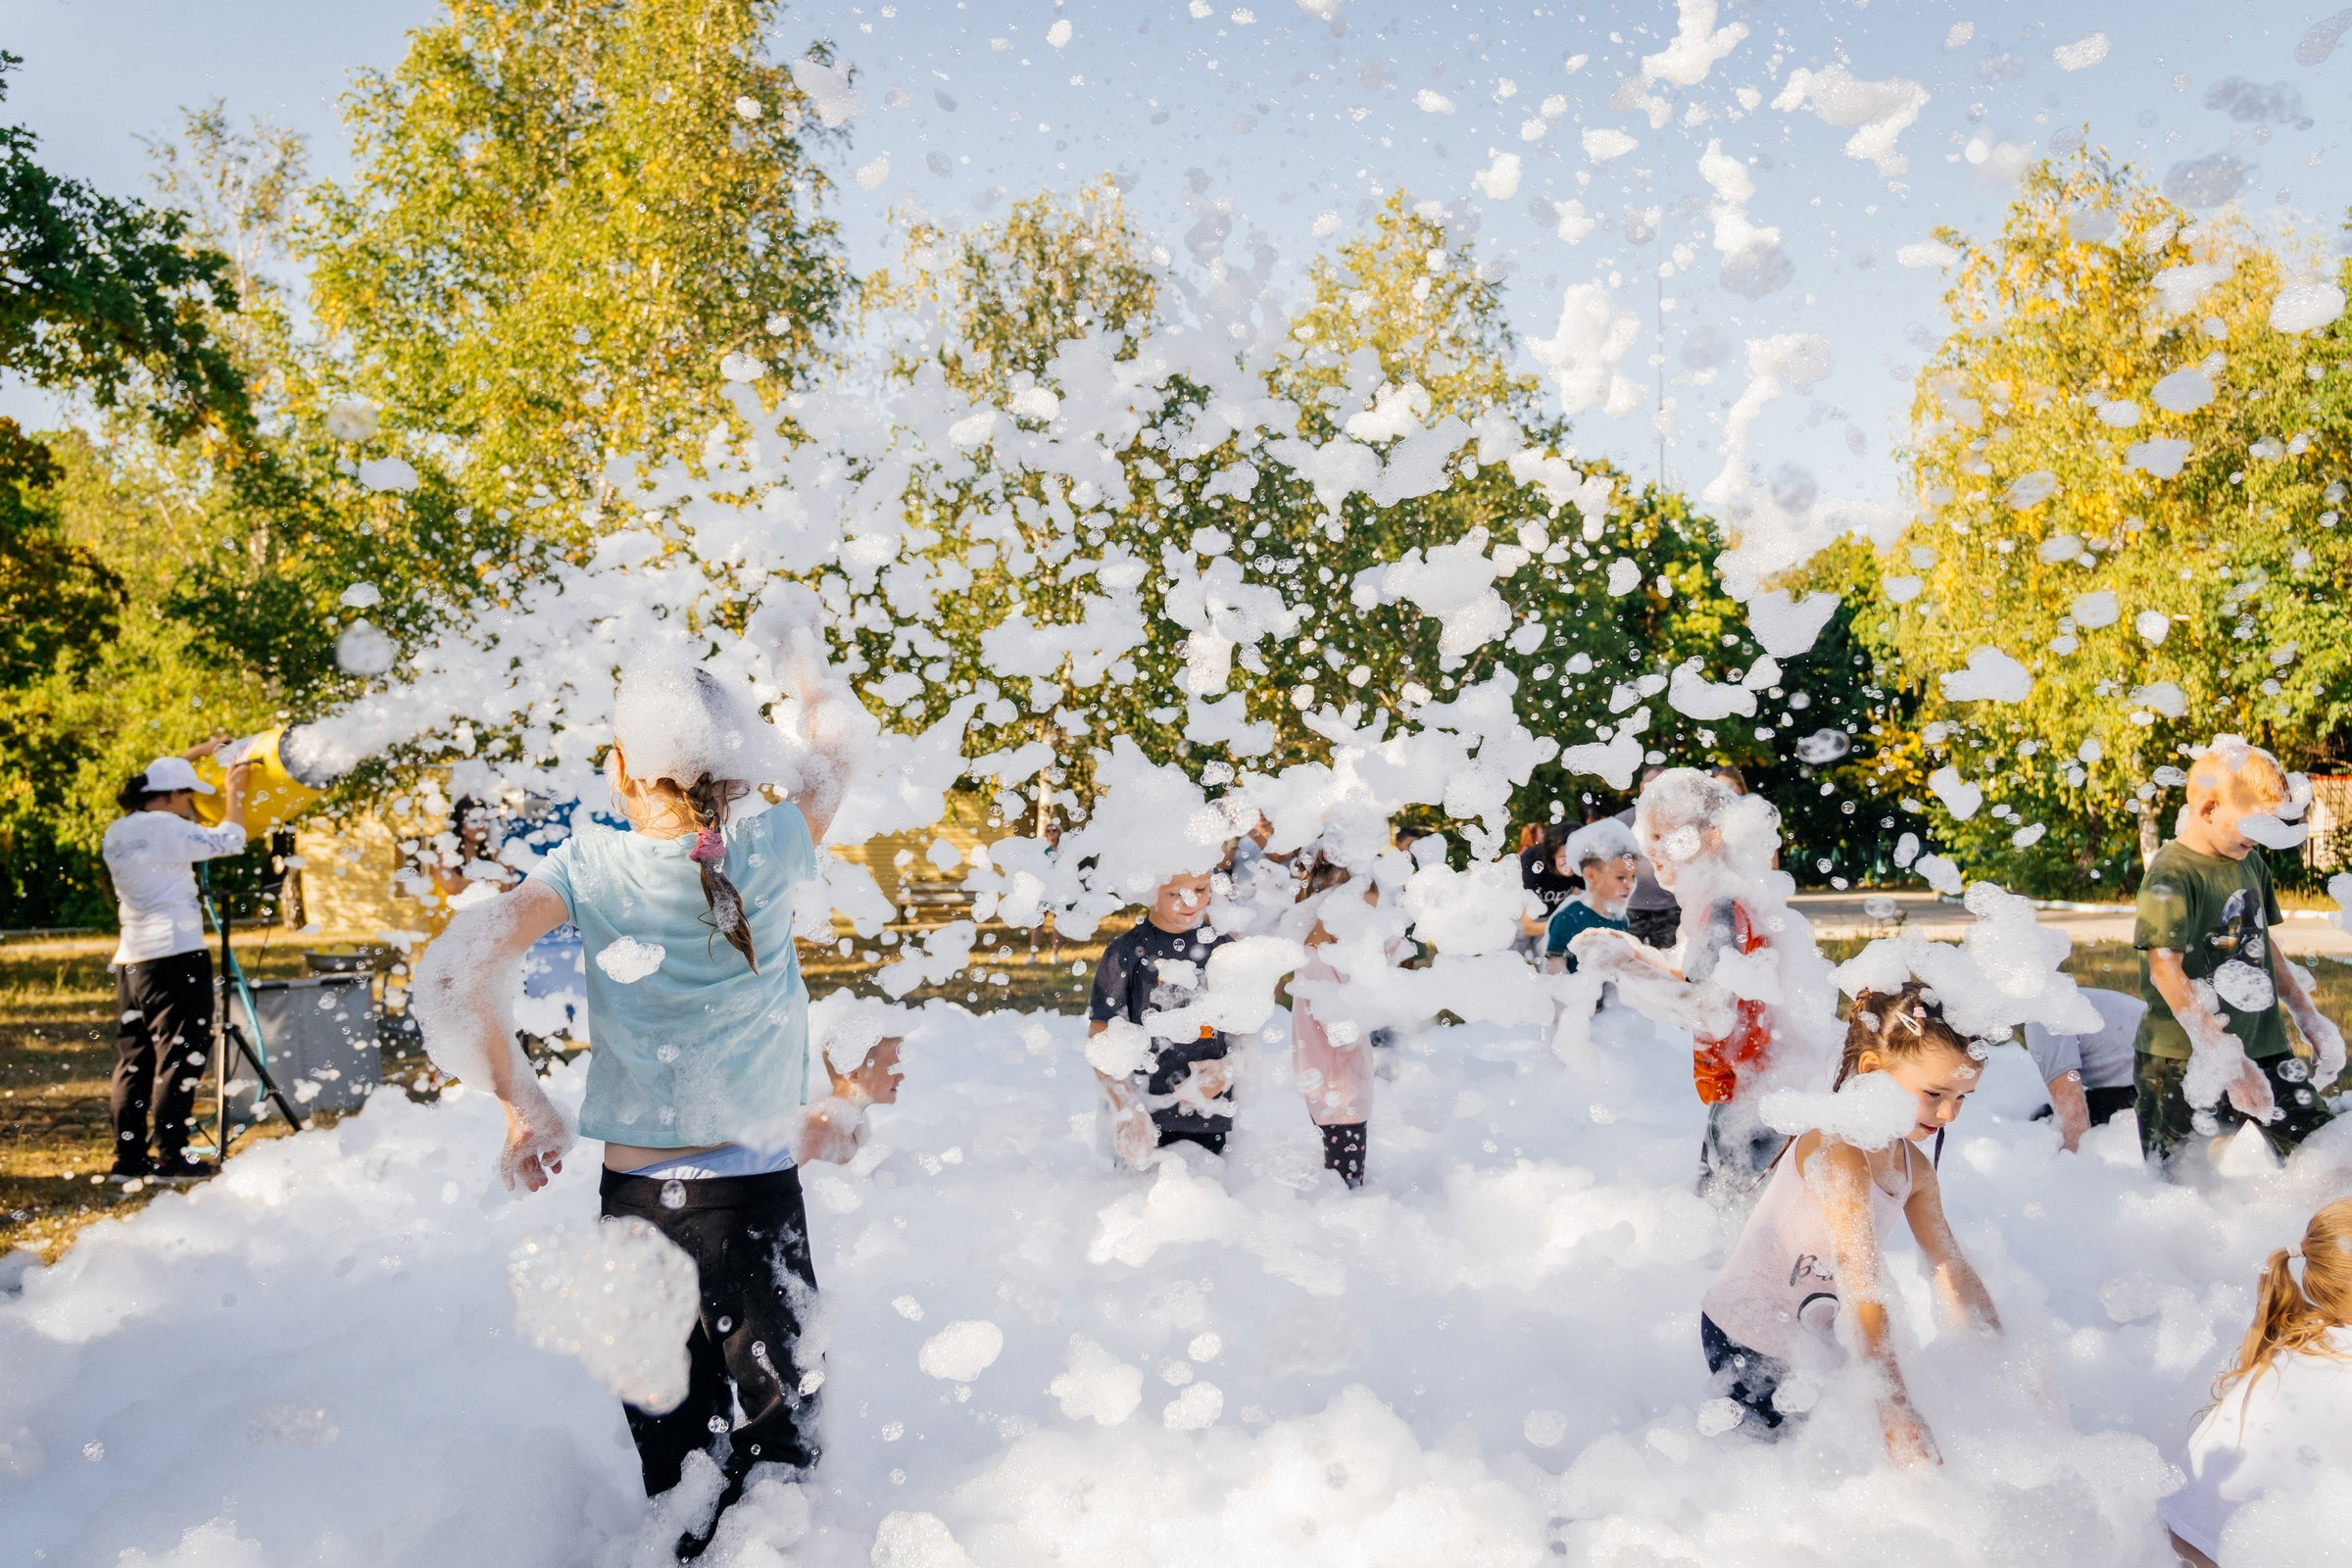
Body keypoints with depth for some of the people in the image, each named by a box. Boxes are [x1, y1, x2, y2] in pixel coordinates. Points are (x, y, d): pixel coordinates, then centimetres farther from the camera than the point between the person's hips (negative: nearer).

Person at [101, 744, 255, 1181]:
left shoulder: (117, 832, 14)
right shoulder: (164, 827, -11)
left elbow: (150, 788, 32)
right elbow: (228, 840, -8)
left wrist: (191, 756, 35)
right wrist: (234, 791, 5)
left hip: (130, 960, 9)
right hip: (175, 955, -9)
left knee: (134, 1059, 12)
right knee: (180, 1056, -3)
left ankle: (129, 1157, 16)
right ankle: (172, 1157, -1)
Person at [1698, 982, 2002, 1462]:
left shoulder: (1916, 1169, 0)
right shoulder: (1837, 1149, -29)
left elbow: (1952, 1273, 5)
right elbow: (1862, 1279, -35)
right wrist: (1894, 1406, -38)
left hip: (1812, 1344, 8)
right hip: (1744, 1340, -8)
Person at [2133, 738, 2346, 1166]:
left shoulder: (2251, 863, 10)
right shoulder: (2172, 874, -16)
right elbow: (2165, 970, -21)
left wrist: (2309, 1020, 22)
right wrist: (2227, 1060, -22)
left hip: (2264, 1047, 8)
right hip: (2185, 1059, -8)